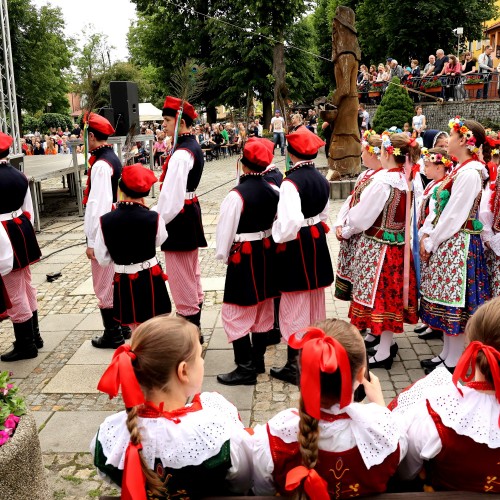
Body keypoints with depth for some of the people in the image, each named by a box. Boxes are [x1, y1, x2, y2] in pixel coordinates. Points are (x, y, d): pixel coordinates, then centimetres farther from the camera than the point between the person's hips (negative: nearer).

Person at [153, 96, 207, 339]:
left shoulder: (181, 154, -21)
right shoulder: (194, 146, 9)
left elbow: (171, 195, -24)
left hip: (179, 217, -10)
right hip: (191, 211, 10)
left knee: (181, 276, 0)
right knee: (191, 273, 18)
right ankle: (194, 326, 31)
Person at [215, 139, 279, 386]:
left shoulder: (236, 195, -19)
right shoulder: (273, 191, -1)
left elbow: (226, 229, -13)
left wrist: (223, 255, 2)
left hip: (243, 257, -7)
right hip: (267, 254, 7)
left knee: (235, 314, 3)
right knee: (263, 310, 17)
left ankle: (246, 368, 7)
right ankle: (258, 359, 31)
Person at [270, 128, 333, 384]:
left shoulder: (290, 182, -20)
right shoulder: (322, 180, 4)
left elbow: (290, 223, -27)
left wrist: (279, 237, -11)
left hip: (296, 247, -8)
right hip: (318, 243, 8)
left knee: (294, 307, 1)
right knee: (315, 303, 19)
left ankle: (293, 366, 10)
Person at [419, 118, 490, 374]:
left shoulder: (469, 173, -18)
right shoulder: (460, 170, 11)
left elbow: (454, 216, -19)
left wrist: (430, 243, -11)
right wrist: (429, 235, 6)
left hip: (459, 245, -9)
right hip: (447, 244, 9)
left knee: (455, 302, 1)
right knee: (447, 301, 16)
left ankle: (453, 361, 13)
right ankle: (447, 353, 28)